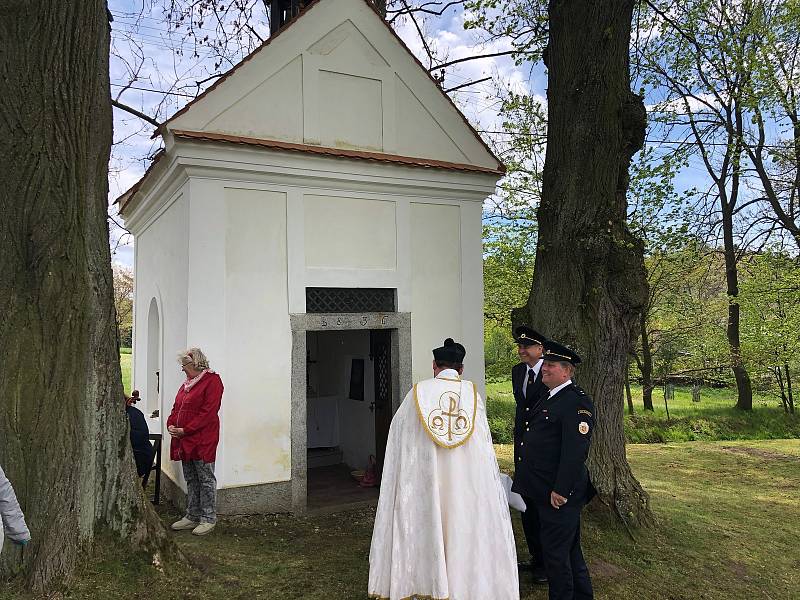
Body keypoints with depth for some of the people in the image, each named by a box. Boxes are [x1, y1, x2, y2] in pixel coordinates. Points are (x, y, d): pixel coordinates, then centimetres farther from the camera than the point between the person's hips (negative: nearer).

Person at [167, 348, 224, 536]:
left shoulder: (212, 381, -11)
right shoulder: (187, 383, 17)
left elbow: (208, 412, -18)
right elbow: (177, 408, 21)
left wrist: (185, 430, -18)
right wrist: (171, 424, 1)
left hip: (202, 440, -9)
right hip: (185, 440, 9)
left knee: (206, 479, 0)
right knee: (191, 480, 15)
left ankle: (208, 519, 9)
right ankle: (192, 517, 24)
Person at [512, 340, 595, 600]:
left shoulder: (577, 402, -18)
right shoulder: (548, 398, 14)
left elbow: (575, 450, -23)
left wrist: (561, 490, -24)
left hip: (559, 494, -10)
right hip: (542, 491, 10)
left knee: (556, 554, 3)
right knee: (569, 550, 21)